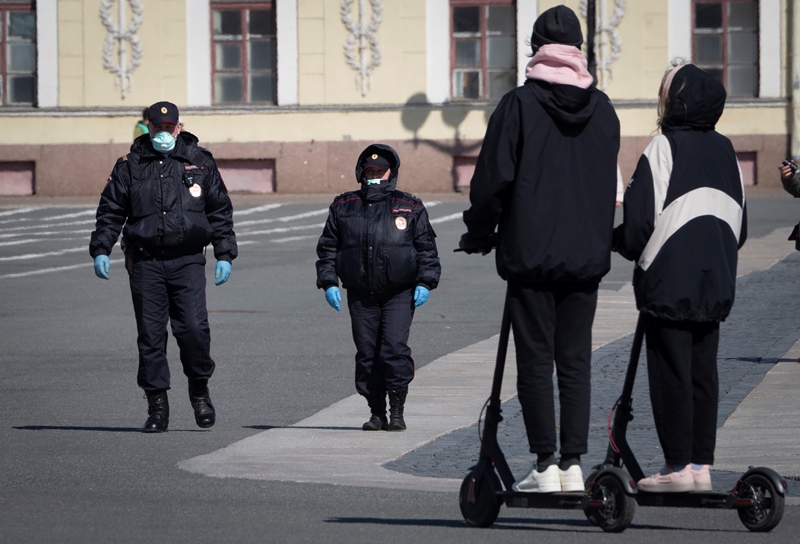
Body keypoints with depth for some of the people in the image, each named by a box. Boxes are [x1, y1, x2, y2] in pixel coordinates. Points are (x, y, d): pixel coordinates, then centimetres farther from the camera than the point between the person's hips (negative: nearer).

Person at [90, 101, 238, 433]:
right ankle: (157, 407, 7)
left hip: (188, 260, -1)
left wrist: (225, 255, 6)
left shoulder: (199, 162, 9)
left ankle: (199, 391, 10)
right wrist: (100, 249, -1)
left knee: (193, 328, -13)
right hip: (146, 262, 1)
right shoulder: (130, 165, 9)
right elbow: (111, 210, 11)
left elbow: (220, 211, 13)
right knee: (150, 334, 0)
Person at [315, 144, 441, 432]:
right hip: (360, 295, 2)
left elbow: (426, 248, 9)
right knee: (366, 353, 1)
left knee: (395, 348, -14)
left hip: (399, 293, -2)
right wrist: (328, 282, 4)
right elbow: (327, 247, 15)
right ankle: (376, 413, 10)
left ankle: (397, 412, -7)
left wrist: (425, 282, -2)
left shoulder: (410, 208, 9)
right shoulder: (343, 207, 13)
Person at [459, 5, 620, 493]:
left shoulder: (519, 104, -8)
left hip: (530, 253, -4)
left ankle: (546, 466, -2)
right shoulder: (602, 109, 6)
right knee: (576, 362, 6)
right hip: (587, 255, 4)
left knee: (535, 361, 1)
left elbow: (493, 180, -8)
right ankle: (573, 465, 3)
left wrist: (479, 235, 6)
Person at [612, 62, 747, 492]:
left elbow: (639, 222, -13)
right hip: (715, 286, 6)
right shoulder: (725, 151, 9)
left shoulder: (663, 149, -11)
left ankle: (678, 466, -1)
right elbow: (740, 226, 15)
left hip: (669, 283, -6)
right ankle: (702, 464, 10)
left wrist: (619, 243, 6)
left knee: (671, 375, -1)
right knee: (703, 373, 10)